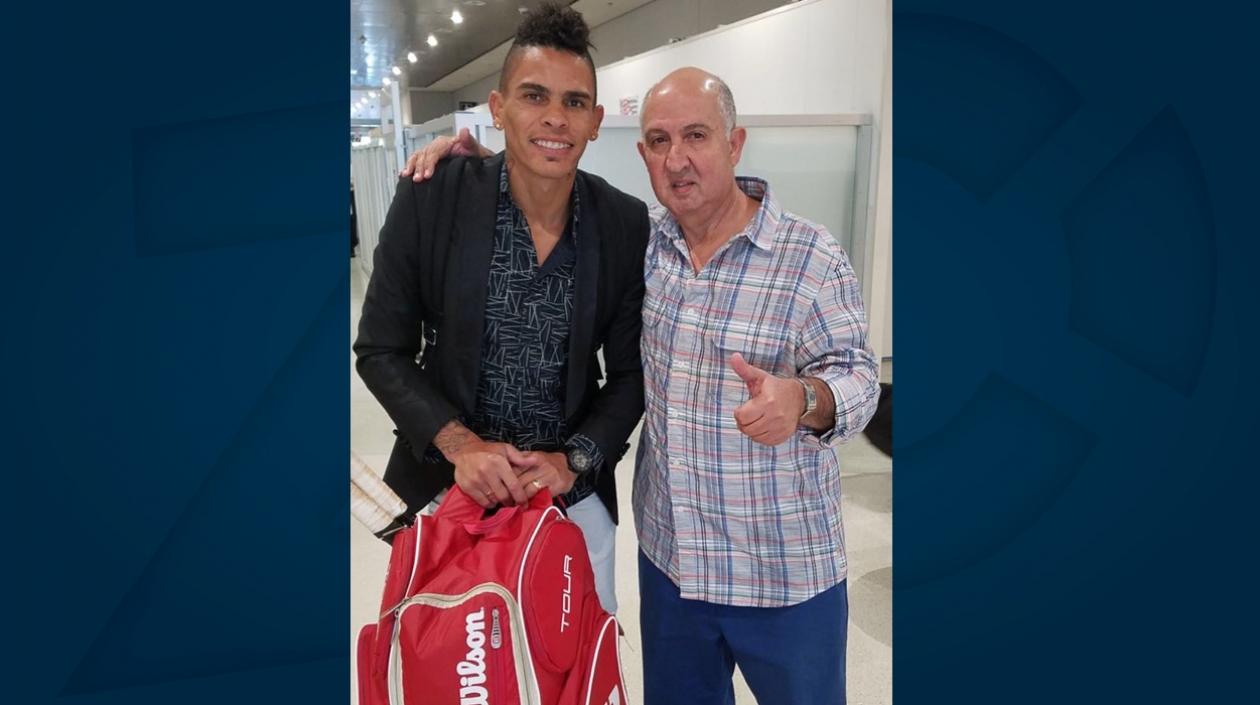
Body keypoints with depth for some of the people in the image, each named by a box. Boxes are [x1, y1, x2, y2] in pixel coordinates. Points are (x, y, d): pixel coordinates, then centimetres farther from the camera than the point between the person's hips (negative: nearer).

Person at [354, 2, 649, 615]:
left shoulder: (628, 225, -9)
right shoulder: (430, 198, -12)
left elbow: (631, 373, 0)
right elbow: (380, 351, -6)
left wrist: (574, 460, -14)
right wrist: (458, 443, -18)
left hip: (573, 492, 1)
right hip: (447, 486, 0)